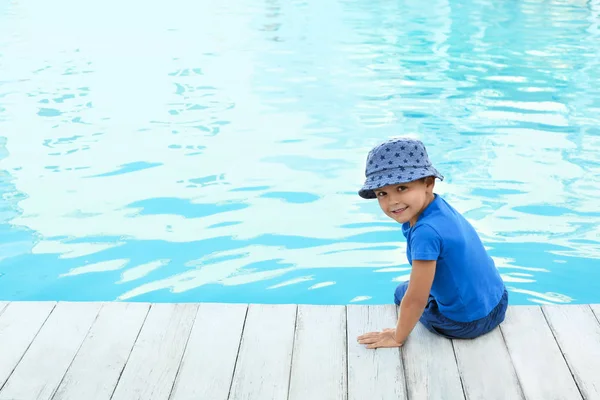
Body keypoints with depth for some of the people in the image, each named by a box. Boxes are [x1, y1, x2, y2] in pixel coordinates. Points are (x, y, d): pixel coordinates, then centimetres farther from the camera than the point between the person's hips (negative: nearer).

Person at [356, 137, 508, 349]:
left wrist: (398, 337, -12)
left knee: (402, 293, 18)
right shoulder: (439, 205, -7)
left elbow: (416, 300, -25)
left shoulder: (426, 232, -31)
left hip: (468, 323, -7)